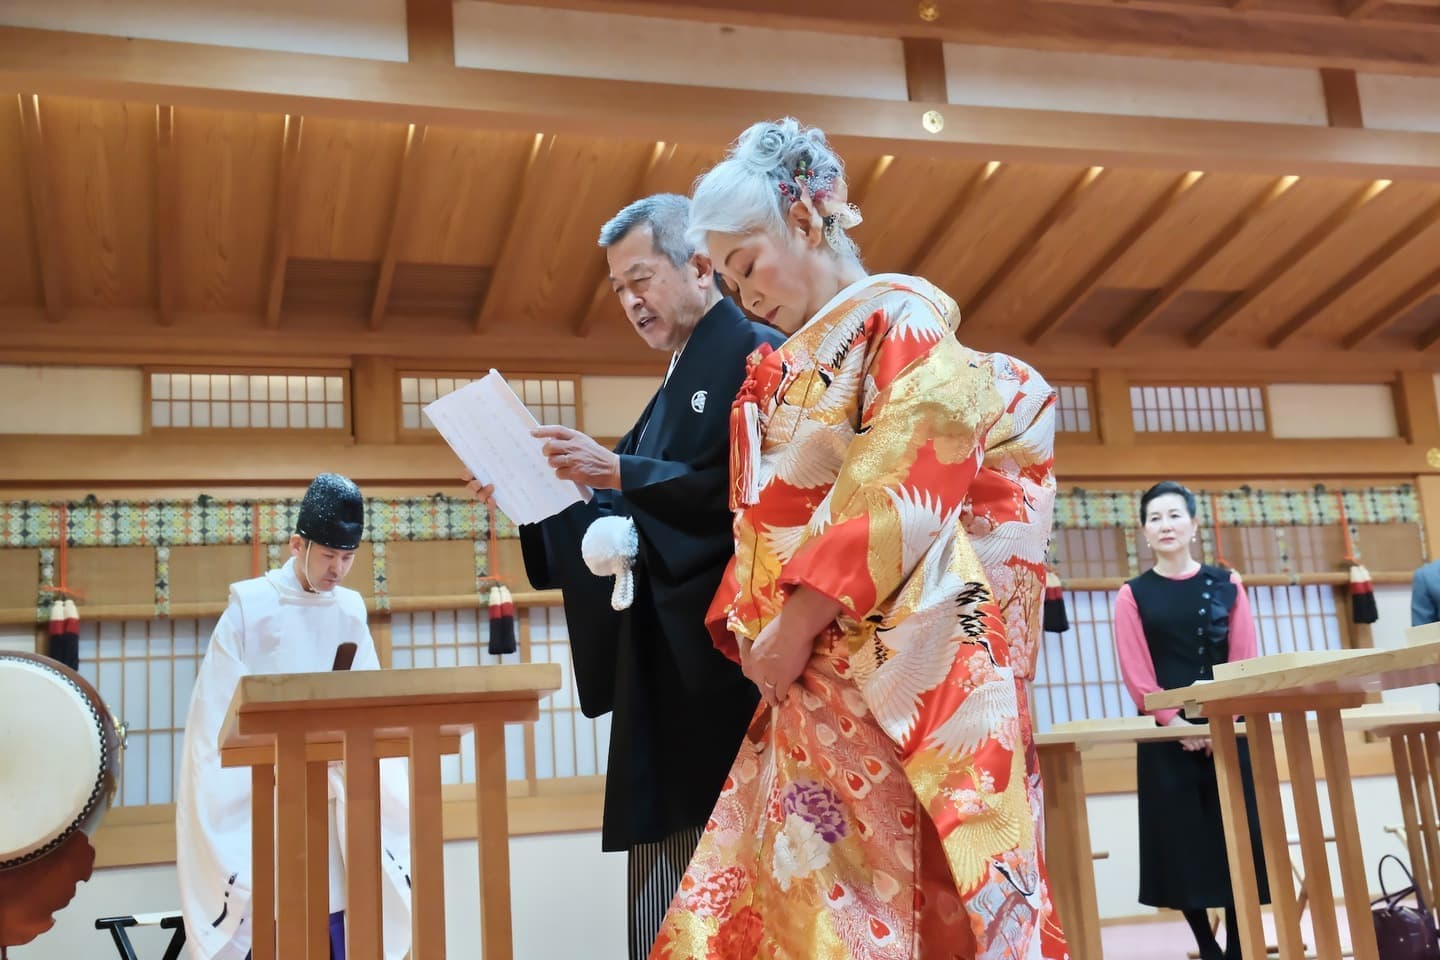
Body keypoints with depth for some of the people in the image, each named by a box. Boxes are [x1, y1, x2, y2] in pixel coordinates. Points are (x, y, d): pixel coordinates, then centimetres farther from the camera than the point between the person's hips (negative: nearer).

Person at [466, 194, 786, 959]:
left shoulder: (757, 356, -5)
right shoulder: (676, 386, 22)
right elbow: (629, 518, 18)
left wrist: (617, 471, -19)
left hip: (730, 659, -9)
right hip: (670, 673, 9)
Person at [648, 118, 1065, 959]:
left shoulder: (900, 316, -1)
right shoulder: (781, 374, 21)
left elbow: (905, 491, -13)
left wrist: (798, 626, -13)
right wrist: (756, 633, 1)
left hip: (902, 669, -7)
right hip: (812, 687, 7)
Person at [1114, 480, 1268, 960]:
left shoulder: (1226, 585, 7)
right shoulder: (1133, 595, 3)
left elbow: (1244, 659, 0)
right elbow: (1136, 673, -4)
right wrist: (1176, 723, -16)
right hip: (1167, 737, -1)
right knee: (1181, 842, 1)